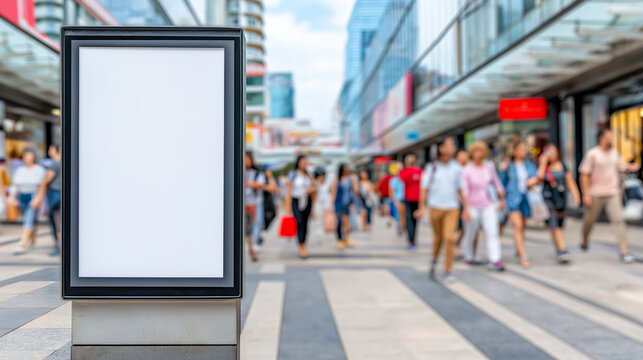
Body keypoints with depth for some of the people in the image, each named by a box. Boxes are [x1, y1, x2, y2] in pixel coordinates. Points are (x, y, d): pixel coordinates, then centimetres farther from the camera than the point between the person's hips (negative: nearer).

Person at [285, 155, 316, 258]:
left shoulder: (308, 175, 10)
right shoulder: (293, 174, -3)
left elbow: (315, 187, 17)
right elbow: (289, 190, -4)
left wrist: (310, 189, -8)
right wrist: (288, 205, -9)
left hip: (307, 201, 4)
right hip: (296, 200, -4)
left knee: (305, 223, 6)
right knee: (299, 222, -18)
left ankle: (303, 245, 19)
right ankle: (302, 247, -18)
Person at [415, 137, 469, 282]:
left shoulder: (457, 168, 4)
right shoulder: (432, 168, -1)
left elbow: (460, 190, 11)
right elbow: (424, 189, 1)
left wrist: (466, 208, 9)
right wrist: (422, 208, -7)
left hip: (452, 208, 1)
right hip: (435, 207, -1)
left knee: (449, 238, -9)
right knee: (438, 237, 11)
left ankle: (448, 272, 1)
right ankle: (434, 261, 39)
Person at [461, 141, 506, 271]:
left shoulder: (489, 167, 3)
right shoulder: (466, 170, -8)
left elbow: (496, 182, 16)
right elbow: (465, 191, -11)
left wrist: (501, 199, 18)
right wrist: (466, 208, -19)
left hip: (489, 205, 3)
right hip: (473, 206, -2)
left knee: (492, 232, -9)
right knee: (470, 233, 9)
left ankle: (495, 260, -10)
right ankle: (468, 256, 32)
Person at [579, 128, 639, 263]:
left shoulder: (615, 153, 8)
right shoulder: (592, 154, -8)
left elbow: (619, 167, 24)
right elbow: (584, 175, -9)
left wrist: (629, 167, 2)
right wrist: (586, 194, -13)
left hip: (612, 194, 3)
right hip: (596, 195, -3)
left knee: (618, 219, -9)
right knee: (590, 219, 11)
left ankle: (624, 251, -12)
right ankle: (585, 241, 39)